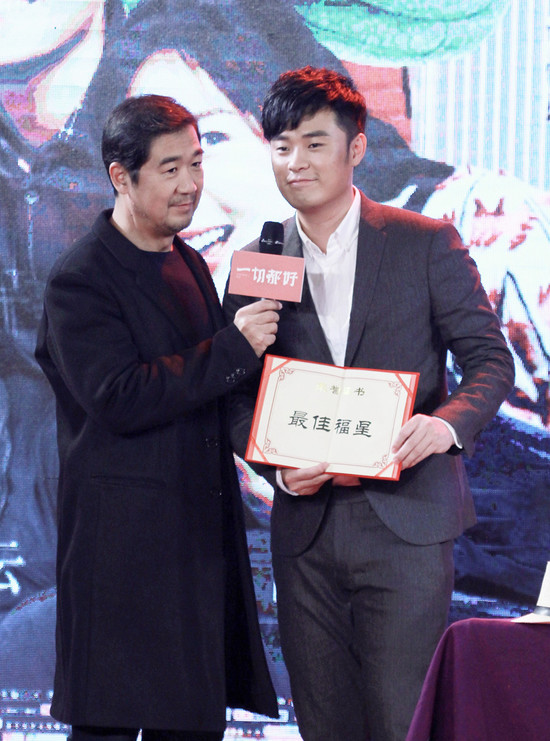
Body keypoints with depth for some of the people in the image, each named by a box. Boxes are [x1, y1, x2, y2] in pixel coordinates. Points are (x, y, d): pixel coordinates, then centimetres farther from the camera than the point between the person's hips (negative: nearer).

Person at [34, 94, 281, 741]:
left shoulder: (190, 264, 17)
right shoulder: (81, 281, -10)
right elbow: (119, 400, -21)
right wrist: (233, 349, -19)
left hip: (203, 535, 8)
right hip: (124, 546, -8)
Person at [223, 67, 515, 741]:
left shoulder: (427, 243, 2)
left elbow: (491, 358, 0)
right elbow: (238, 399, 11)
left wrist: (449, 423, -21)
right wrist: (277, 464, -10)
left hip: (407, 522, -3)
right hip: (305, 526, 3)